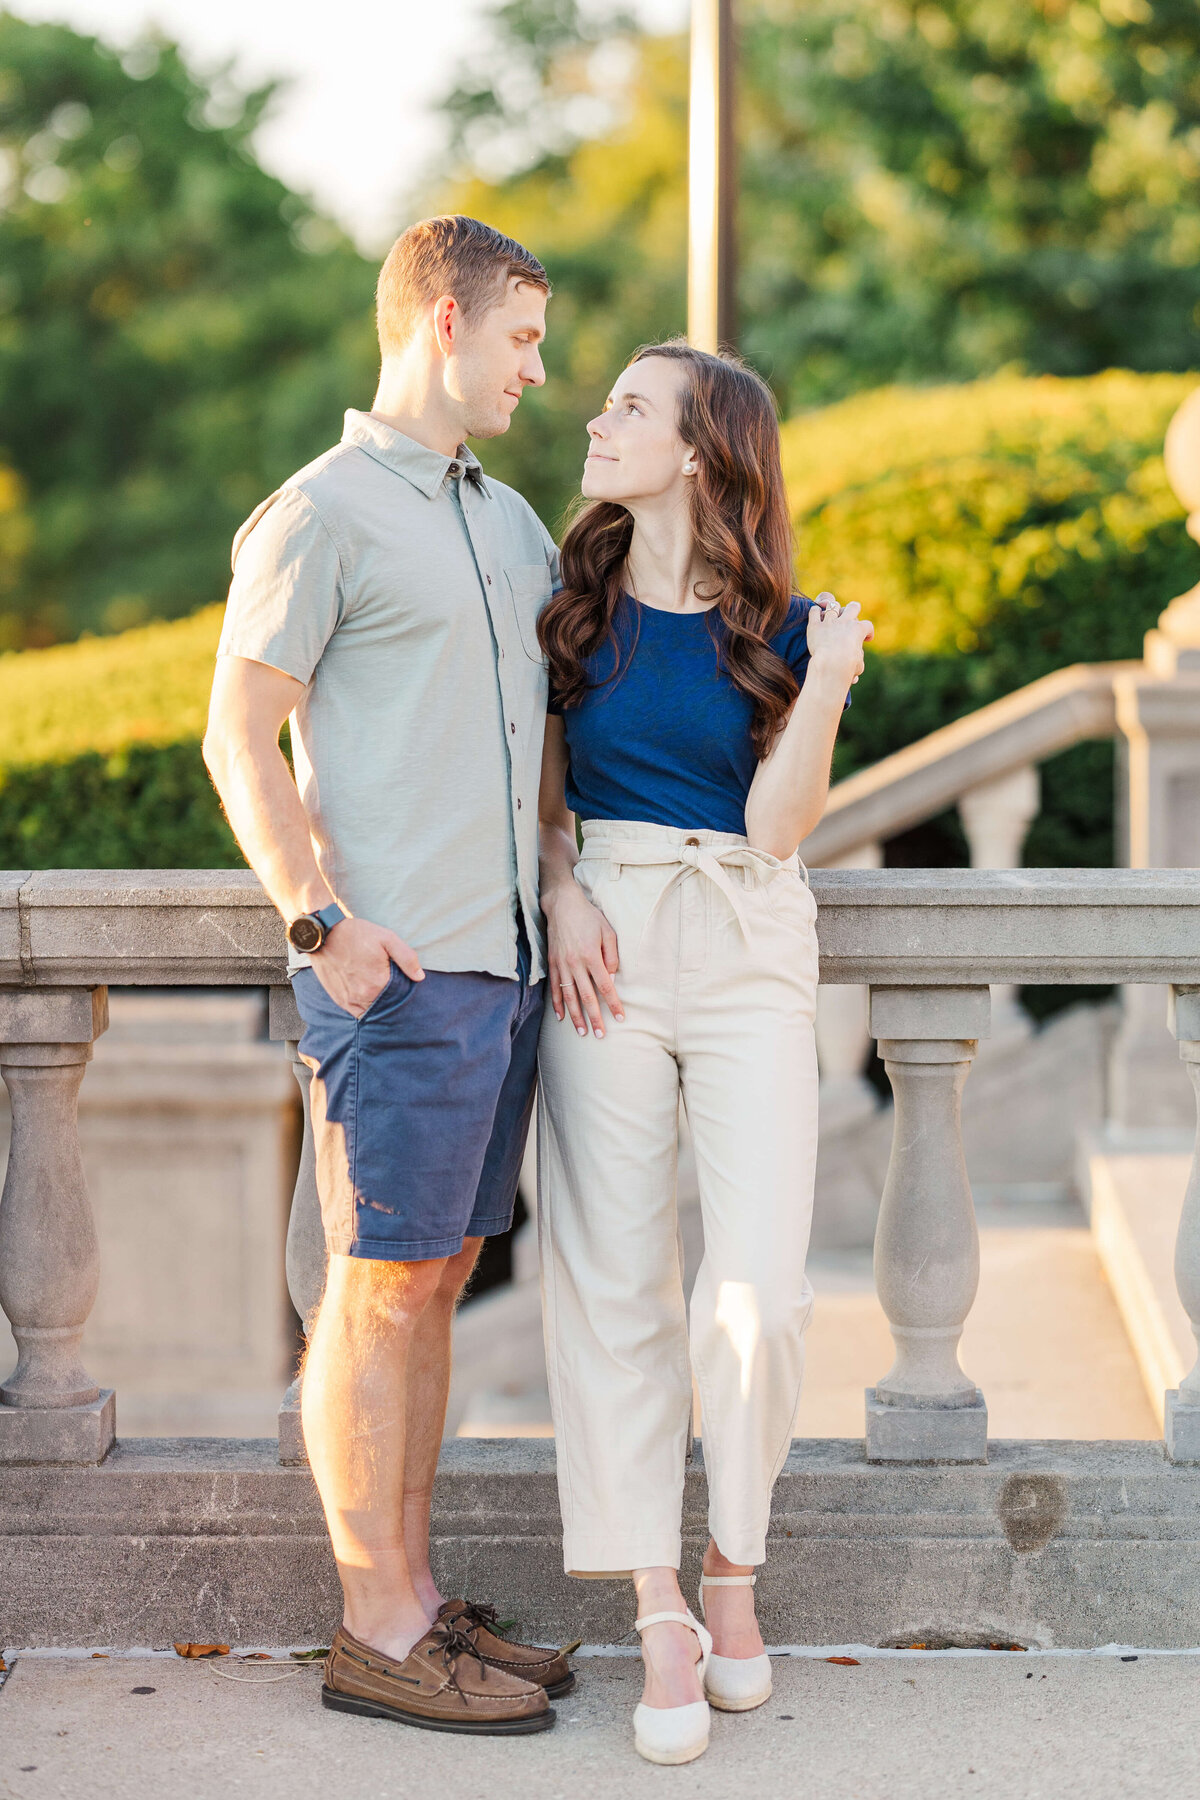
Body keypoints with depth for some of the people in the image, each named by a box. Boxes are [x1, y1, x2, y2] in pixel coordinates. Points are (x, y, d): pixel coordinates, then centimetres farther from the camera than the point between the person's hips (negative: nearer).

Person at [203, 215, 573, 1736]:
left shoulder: (508, 518, 19)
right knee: (383, 1286, -3)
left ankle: (415, 1599, 19)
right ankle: (378, 1634, 4)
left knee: (435, 1276, 11)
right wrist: (321, 922, -17)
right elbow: (239, 739, -9)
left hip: (505, 965, 8)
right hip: (396, 974, -8)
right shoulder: (321, 514, -6)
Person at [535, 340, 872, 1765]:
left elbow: (775, 824, -6)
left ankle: (733, 1566, 16)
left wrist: (825, 692, -18)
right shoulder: (577, 604, 7)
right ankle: (660, 1618, 6)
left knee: (761, 1291, -8)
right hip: (605, 943, 2)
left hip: (751, 952, -1)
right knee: (613, 1279, -2)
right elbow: (540, 788, 14)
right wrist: (565, 895, -4)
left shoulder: (784, 626, 2)